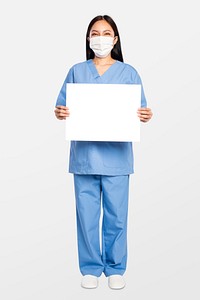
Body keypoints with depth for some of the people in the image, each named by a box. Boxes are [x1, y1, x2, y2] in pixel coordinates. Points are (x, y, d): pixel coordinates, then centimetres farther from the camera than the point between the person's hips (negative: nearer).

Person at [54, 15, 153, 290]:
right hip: (84, 154, 1)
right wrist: (60, 113, -15)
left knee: (116, 215, 4)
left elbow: (139, 111, 5)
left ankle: (115, 268, 21)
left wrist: (145, 116, -17)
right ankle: (91, 268, 21)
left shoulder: (128, 73, 7)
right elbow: (62, 107, 7)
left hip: (116, 156, -1)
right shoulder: (77, 71, 10)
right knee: (86, 213, 5)